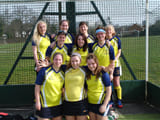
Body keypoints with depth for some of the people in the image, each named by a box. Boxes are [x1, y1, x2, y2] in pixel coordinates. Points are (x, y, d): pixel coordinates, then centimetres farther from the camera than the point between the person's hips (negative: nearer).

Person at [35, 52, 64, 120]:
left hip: (58, 104, 5)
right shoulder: (44, 71, -11)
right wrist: (37, 101, -12)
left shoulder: (62, 73, 4)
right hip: (45, 105, -5)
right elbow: (37, 86, -9)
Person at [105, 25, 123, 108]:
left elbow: (119, 51, 3)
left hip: (115, 64, 0)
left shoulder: (117, 39, 1)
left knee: (117, 83, 1)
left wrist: (115, 58, -13)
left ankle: (119, 100, 14)